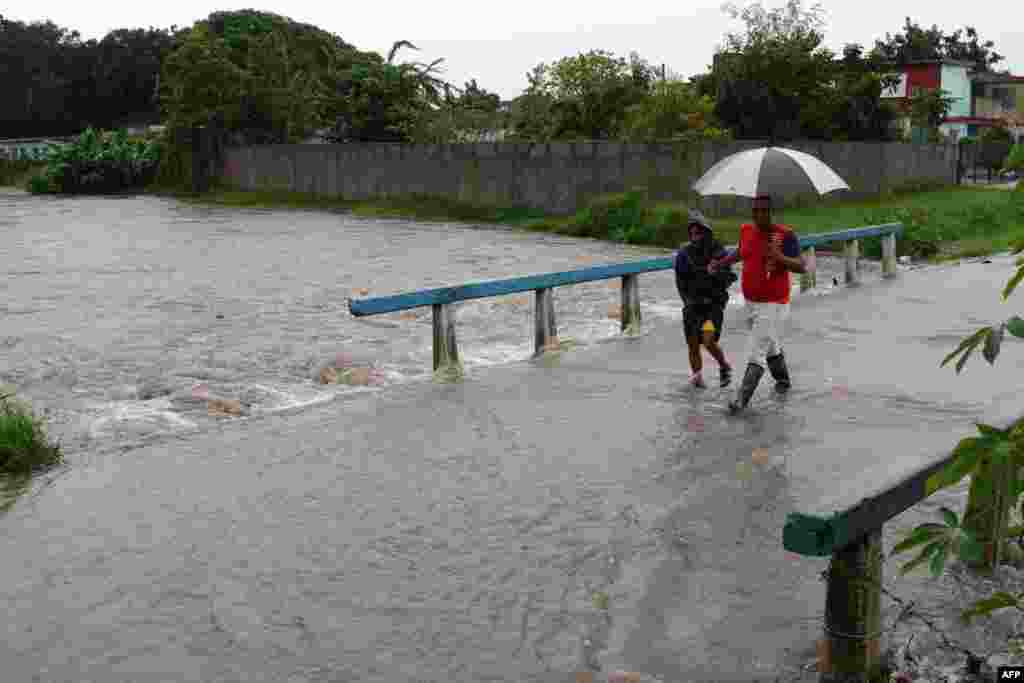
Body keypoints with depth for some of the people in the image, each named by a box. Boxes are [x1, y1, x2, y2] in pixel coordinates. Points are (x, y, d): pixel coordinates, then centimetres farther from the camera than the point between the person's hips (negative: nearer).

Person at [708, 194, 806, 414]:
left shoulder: (785, 234, -15)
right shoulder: (746, 230, 3)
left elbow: (801, 267, -21)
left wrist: (780, 257, -37)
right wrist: (720, 263, 14)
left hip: (773, 305, -7)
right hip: (750, 302, 7)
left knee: (755, 354, -10)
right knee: (771, 347, 24)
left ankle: (741, 400, -7)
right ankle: (783, 381, 46)